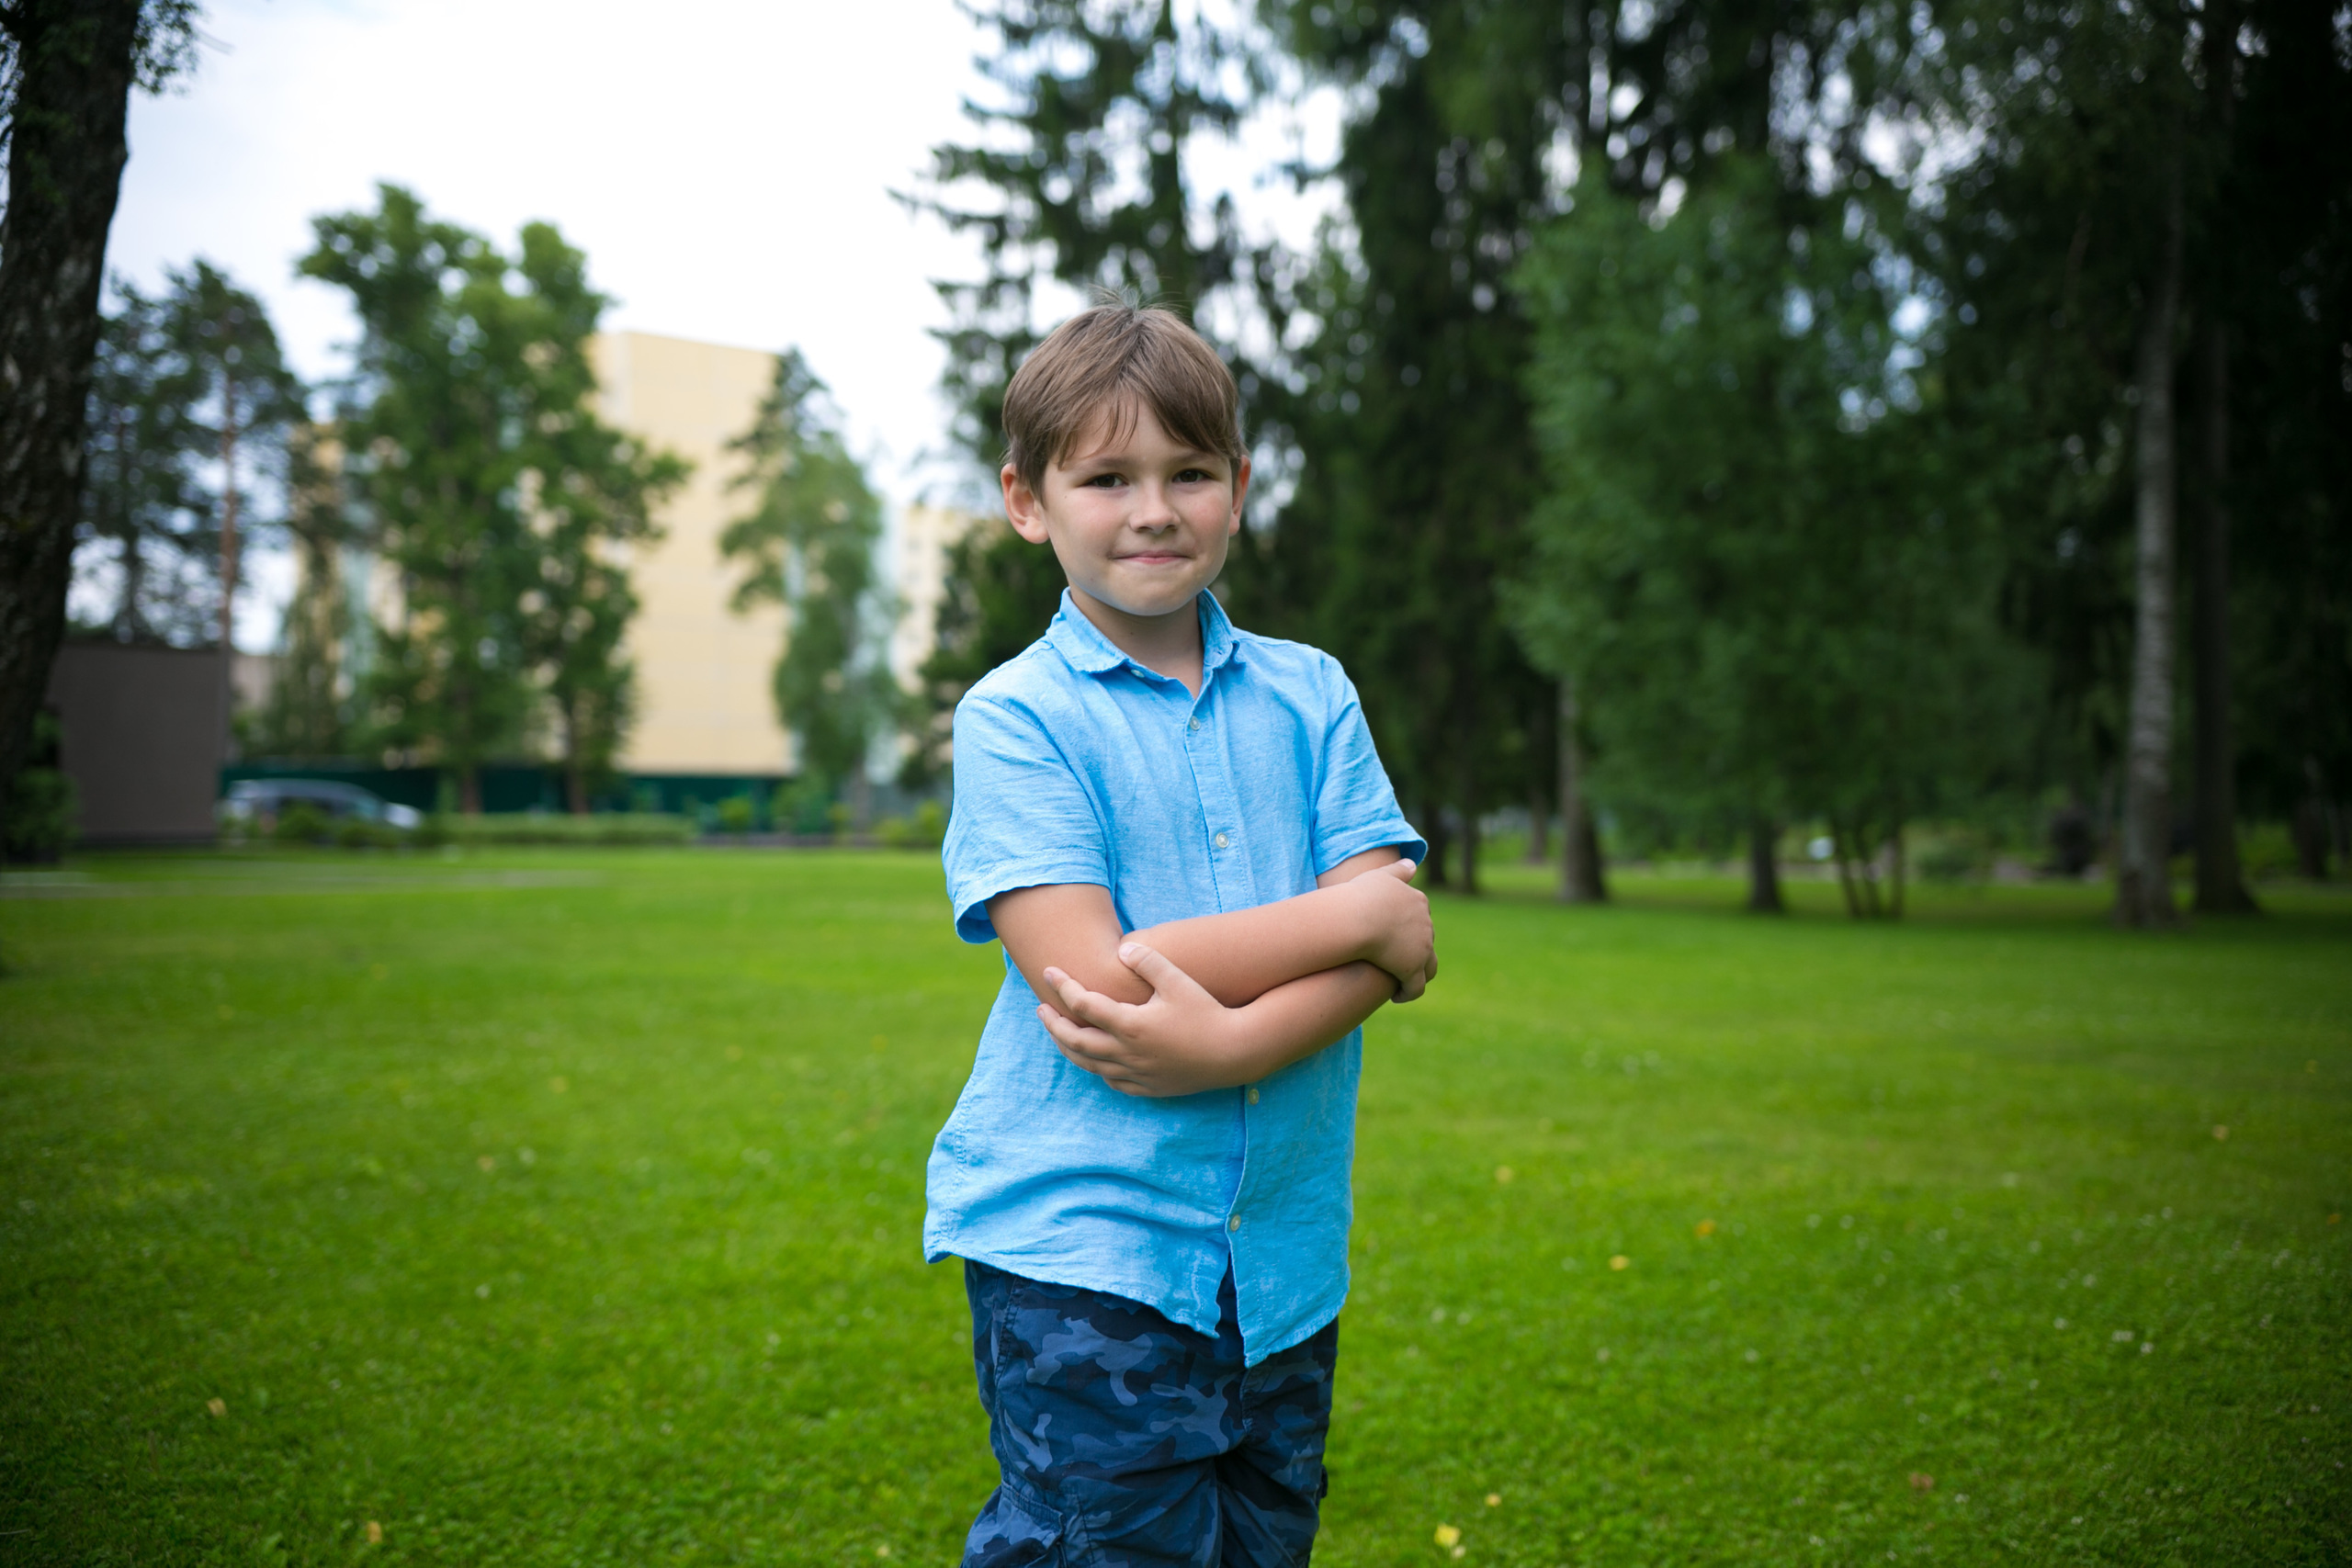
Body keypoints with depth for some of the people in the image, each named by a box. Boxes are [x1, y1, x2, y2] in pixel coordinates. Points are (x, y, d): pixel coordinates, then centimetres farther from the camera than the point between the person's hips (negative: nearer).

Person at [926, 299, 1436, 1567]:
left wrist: (1228, 1045, -21)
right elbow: (1086, 974, -16)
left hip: (1283, 1244, 5)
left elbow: (1398, 948, -3)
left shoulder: (1309, 696, 7)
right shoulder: (1016, 716, -5)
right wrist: (1354, 913, -12)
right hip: (1079, 1239, -4)